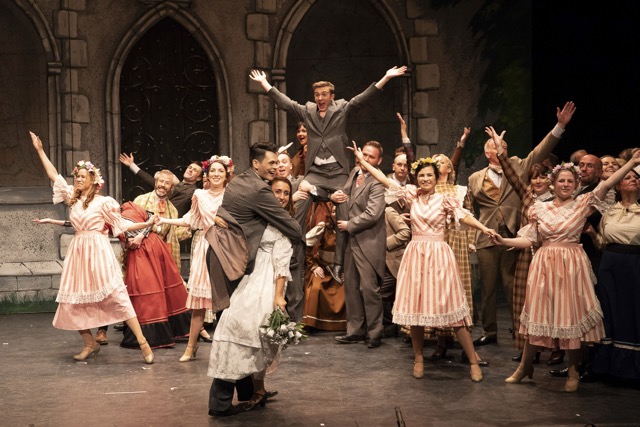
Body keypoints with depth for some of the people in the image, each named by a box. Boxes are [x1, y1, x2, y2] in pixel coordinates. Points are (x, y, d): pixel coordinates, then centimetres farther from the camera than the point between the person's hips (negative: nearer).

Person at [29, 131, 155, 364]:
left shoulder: (103, 202, -2)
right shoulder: (73, 197, 12)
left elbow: (120, 226, 2)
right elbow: (54, 176, 18)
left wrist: (146, 224, -9)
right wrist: (40, 150, 19)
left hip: (98, 251, -6)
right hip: (77, 252, 6)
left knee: (116, 295, -13)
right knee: (72, 301, 4)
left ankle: (143, 342, -13)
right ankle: (90, 344, 17)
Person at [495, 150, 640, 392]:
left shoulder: (582, 204, 1)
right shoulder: (539, 209, 7)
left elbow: (607, 184, -10)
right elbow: (528, 240, 7)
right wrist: (504, 241, -7)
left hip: (572, 265, -1)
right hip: (544, 265, 1)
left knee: (571, 315, 1)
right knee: (538, 314, 4)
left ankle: (573, 371, 16)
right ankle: (525, 366, 17)